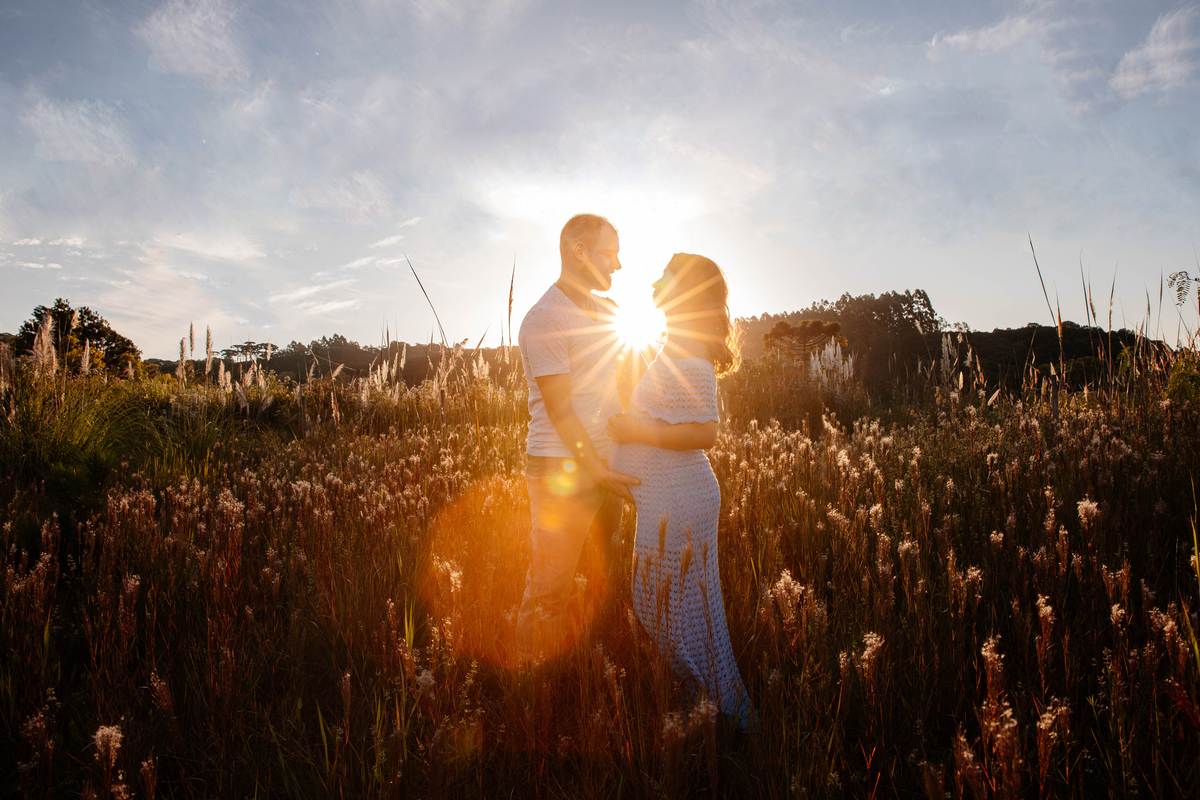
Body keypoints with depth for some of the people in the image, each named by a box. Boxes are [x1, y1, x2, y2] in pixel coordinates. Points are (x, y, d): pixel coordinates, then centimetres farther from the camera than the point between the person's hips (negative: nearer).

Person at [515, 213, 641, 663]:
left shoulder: (605, 310, 12)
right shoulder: (544, 321, -14)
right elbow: (560, 411, -16)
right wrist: (600, 473, -16)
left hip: (605, 462, 8)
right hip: (562, 467, -8)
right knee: (550, 591, 0)